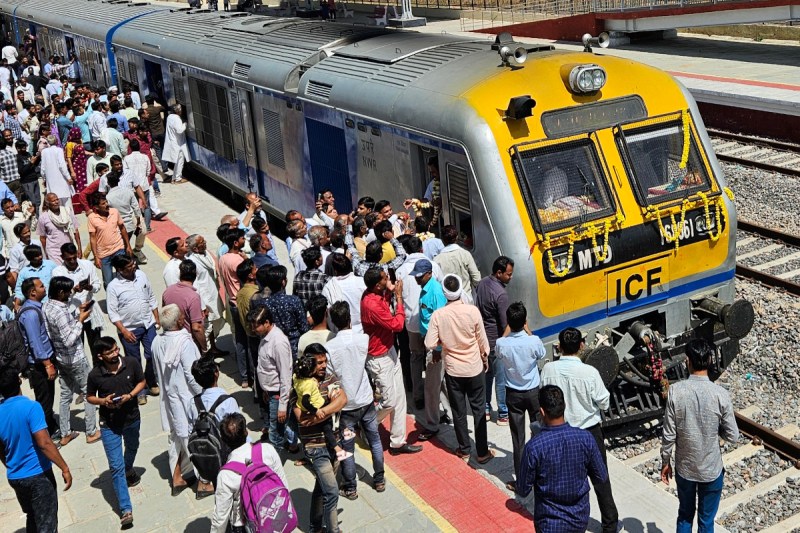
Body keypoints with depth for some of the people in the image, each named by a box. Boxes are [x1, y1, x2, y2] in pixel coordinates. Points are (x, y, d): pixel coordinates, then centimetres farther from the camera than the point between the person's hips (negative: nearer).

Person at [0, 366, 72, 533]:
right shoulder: (30, 407, -20)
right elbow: (44, 443, -25)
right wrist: (65, 468, -19)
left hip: (14, 477, 6)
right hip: (38, 474, -6)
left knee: (32, 518, 24)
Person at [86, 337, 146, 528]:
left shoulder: (131, 363, -17)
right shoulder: (95, 375, -19)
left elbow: (141, 382, -1)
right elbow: (89, 397, -3)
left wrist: (130, 395, -19)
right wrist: (103, 401, -23)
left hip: (132, 418, 3)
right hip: (109, 425, -3)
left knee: (132, 448, 31)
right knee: (116, 466, -5)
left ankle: (128, 471, 65)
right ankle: (126, 509, -3)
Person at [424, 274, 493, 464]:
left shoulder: (438, 315, -16)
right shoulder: (472, 311, -16)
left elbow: (430, 344, -16)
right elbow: (481, 339, -5)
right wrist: (485, 358, 12)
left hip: (453, 370, 0)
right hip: (474, 368, 0)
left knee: (458, 411, 14)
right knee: (479, 409, 12)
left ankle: (464, 450, 25)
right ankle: (482, 452, 18)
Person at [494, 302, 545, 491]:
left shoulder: (501, 344, -19)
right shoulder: (534, 341, -21)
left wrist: (509, 328, 5)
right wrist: (526, 329, 4)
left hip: (513, 394, 0)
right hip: (533, 392, 0)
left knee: (518, 438, 7)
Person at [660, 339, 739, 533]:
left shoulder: (675, 391, -16)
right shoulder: (720, 394, -18)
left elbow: (668, 434, -10)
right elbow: (733, 436, -10)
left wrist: (665, 462, 5)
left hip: (684, 467, 1)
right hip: (711, 469, -1)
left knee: (684, 515, 21)